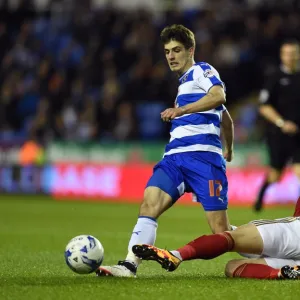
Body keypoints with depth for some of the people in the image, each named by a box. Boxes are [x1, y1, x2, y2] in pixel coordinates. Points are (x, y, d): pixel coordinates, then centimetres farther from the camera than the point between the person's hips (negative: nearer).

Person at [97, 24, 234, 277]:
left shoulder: (202, 71, 2)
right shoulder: (185, 82, 28)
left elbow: (219, 96, -22)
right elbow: (225, 117, 39)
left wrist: (182, 109, -32)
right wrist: (229, 149, 52)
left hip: (202, 155, -8)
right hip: (175, 157, 8)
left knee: (221, 232, -10)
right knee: (150, 203, -17)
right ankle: (130, 265, -27)